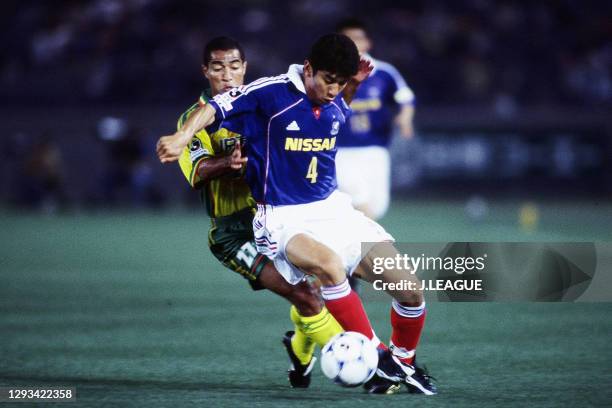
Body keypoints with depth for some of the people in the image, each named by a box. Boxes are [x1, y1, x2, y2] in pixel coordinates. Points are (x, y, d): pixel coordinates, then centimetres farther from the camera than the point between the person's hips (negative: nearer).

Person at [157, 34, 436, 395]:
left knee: (409, 289, -6)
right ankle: (378, 358, -24)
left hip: (333, 209, 6)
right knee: (328, 264, -40)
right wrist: (183, 136, -35)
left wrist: (352, 85, 10)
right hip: (283, 219, -6)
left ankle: (404, 365, 22)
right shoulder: (271, 93, -13)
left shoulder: (335, 103, 5)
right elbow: (216, 107, -17)